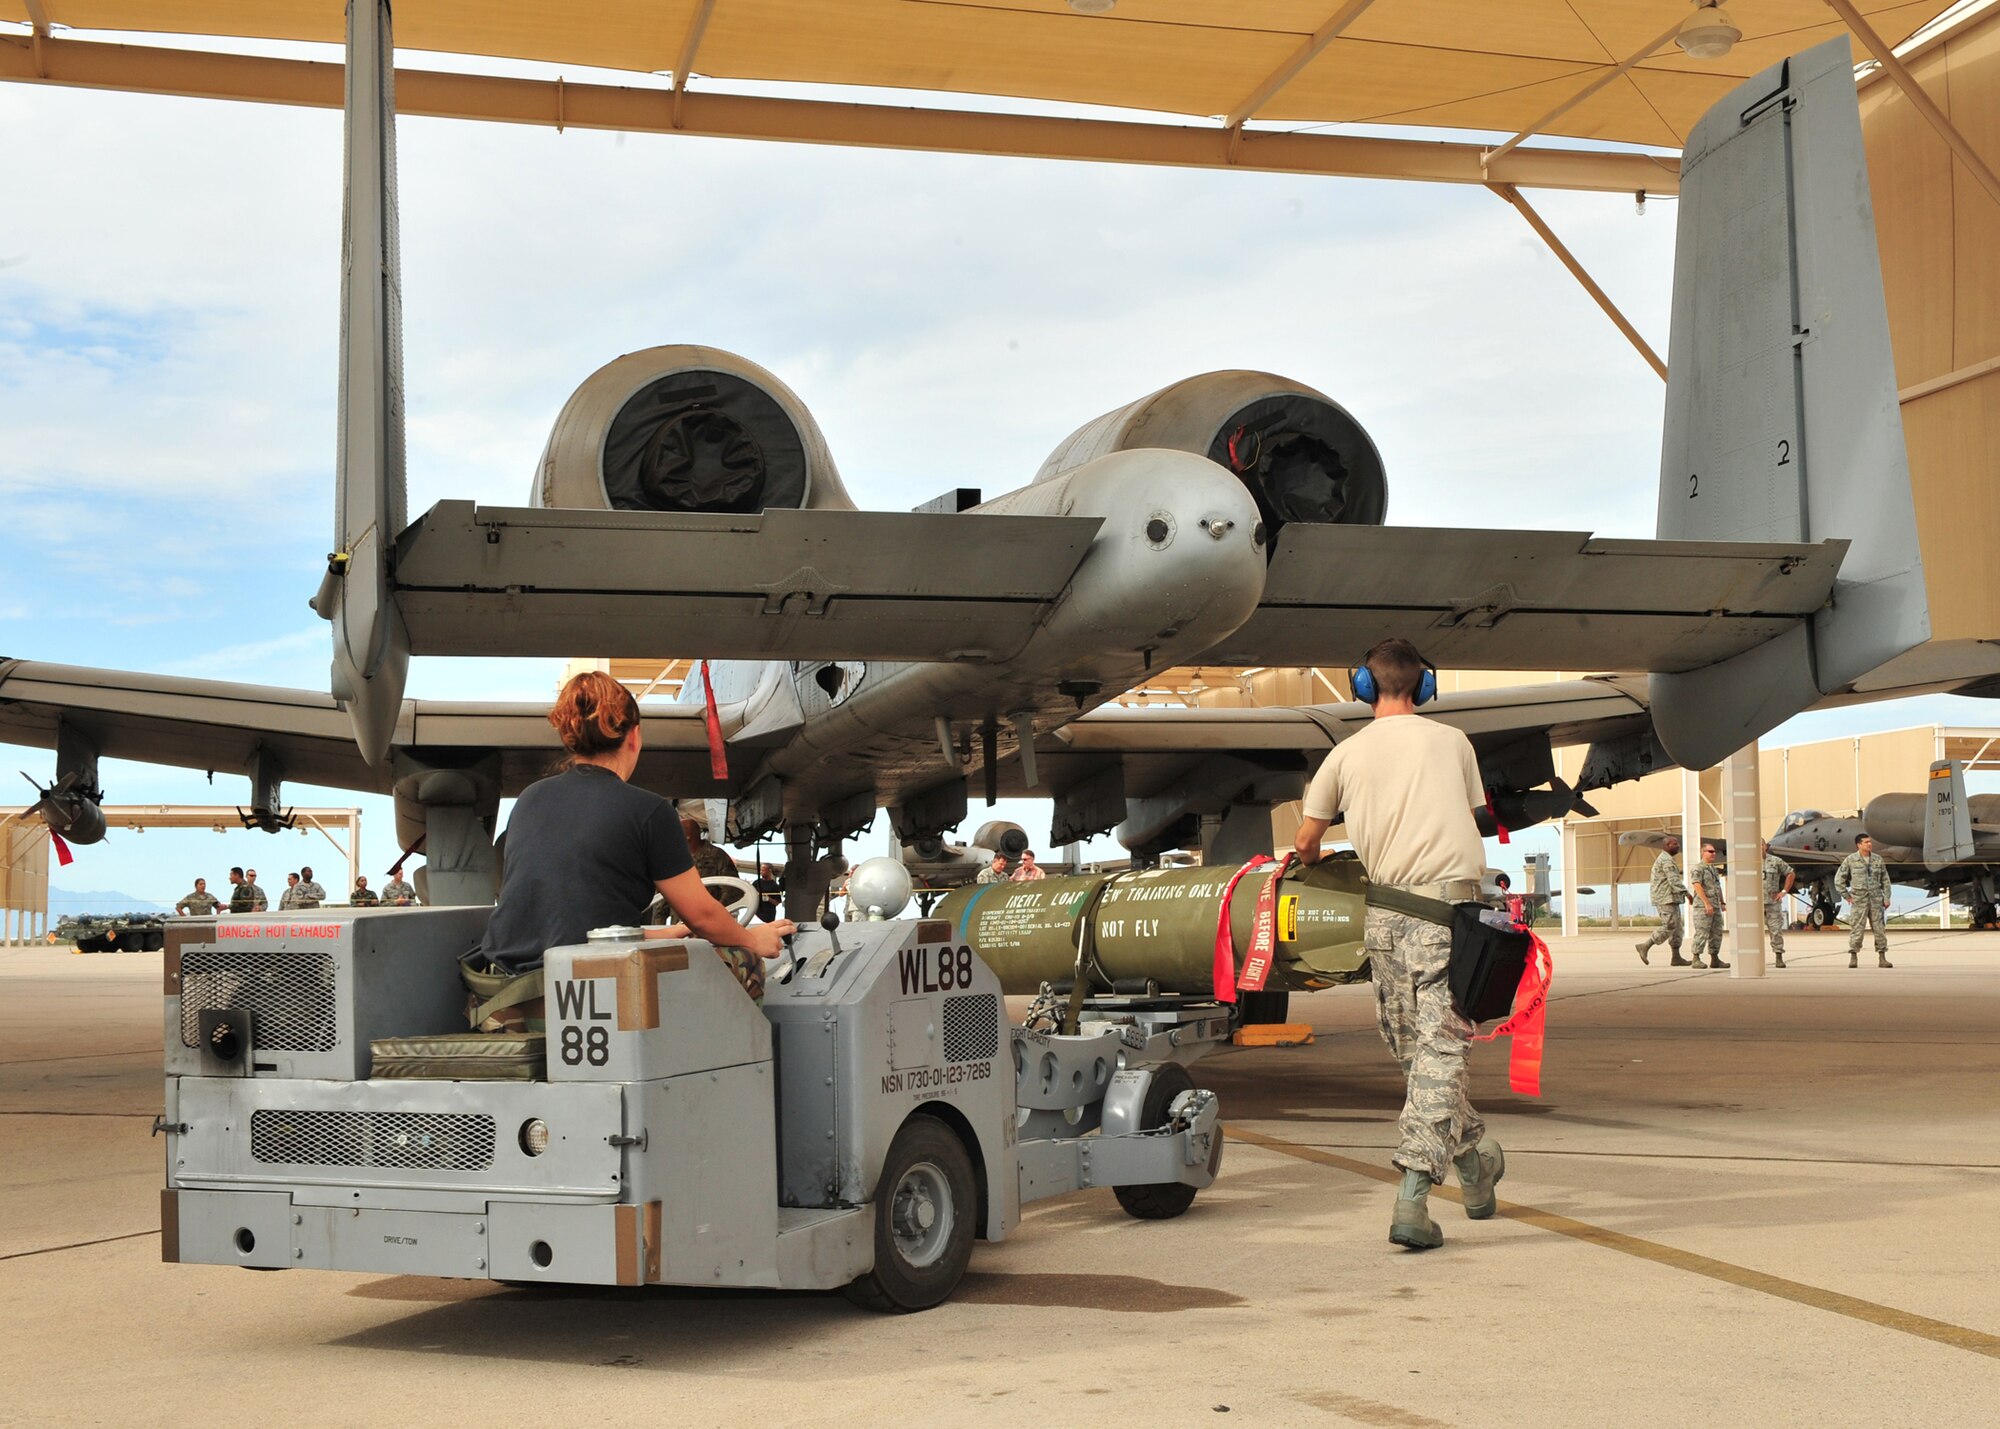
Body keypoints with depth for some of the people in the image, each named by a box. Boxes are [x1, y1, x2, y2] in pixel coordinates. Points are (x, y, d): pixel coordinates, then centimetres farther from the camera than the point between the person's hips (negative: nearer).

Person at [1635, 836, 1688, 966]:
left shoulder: (1662, 859, 22)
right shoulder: (1667, 860, -12)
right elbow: (1674, 880, -21)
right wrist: (1686, 893, -23)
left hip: (1669, 900, 11)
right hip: (1667, 899, -11)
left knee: (1676, 927, 7)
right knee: (1669, 927, -12)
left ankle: (1676, 957, 5)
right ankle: (1645, 947, -11)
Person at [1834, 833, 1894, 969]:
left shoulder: (1878, 859, 7)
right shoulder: (1850, 860, -2)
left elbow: (1885, 880, 11)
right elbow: (1839, 879, 3)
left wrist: (1887, 898, 4)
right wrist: (1846, 896, -1)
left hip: (1876, 899, 3)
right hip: (1858, 900, -3)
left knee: (1880, 928, 3)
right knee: (1856, 928, -4)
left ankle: (1882, 958, 9)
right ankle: (1853, 958, 3)